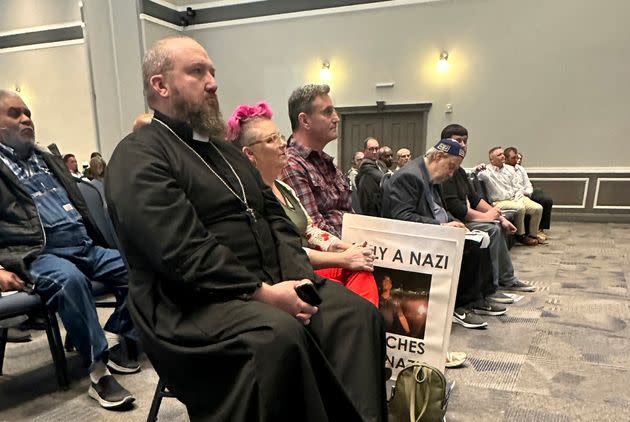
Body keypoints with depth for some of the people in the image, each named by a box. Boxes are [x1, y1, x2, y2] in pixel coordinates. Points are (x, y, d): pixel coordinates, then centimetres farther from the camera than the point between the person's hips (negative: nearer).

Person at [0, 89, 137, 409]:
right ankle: (98, 371, -27)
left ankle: (124, 343, 0)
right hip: (36, 253, -6)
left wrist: (97, 240, 14)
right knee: (70, 279, -37)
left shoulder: (47, 159, 24)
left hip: (84, 246, 6)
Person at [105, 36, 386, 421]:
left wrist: (298, 275, -3)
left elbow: (275, 216, 14)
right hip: (192, 303, -7)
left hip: (273, 282, 8)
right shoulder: (138, 157, -6)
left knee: (357, 312, -12)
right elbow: (183, 252, -19)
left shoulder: (224, 149, 21)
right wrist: (262, 292, -22)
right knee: (279, 333, -34)